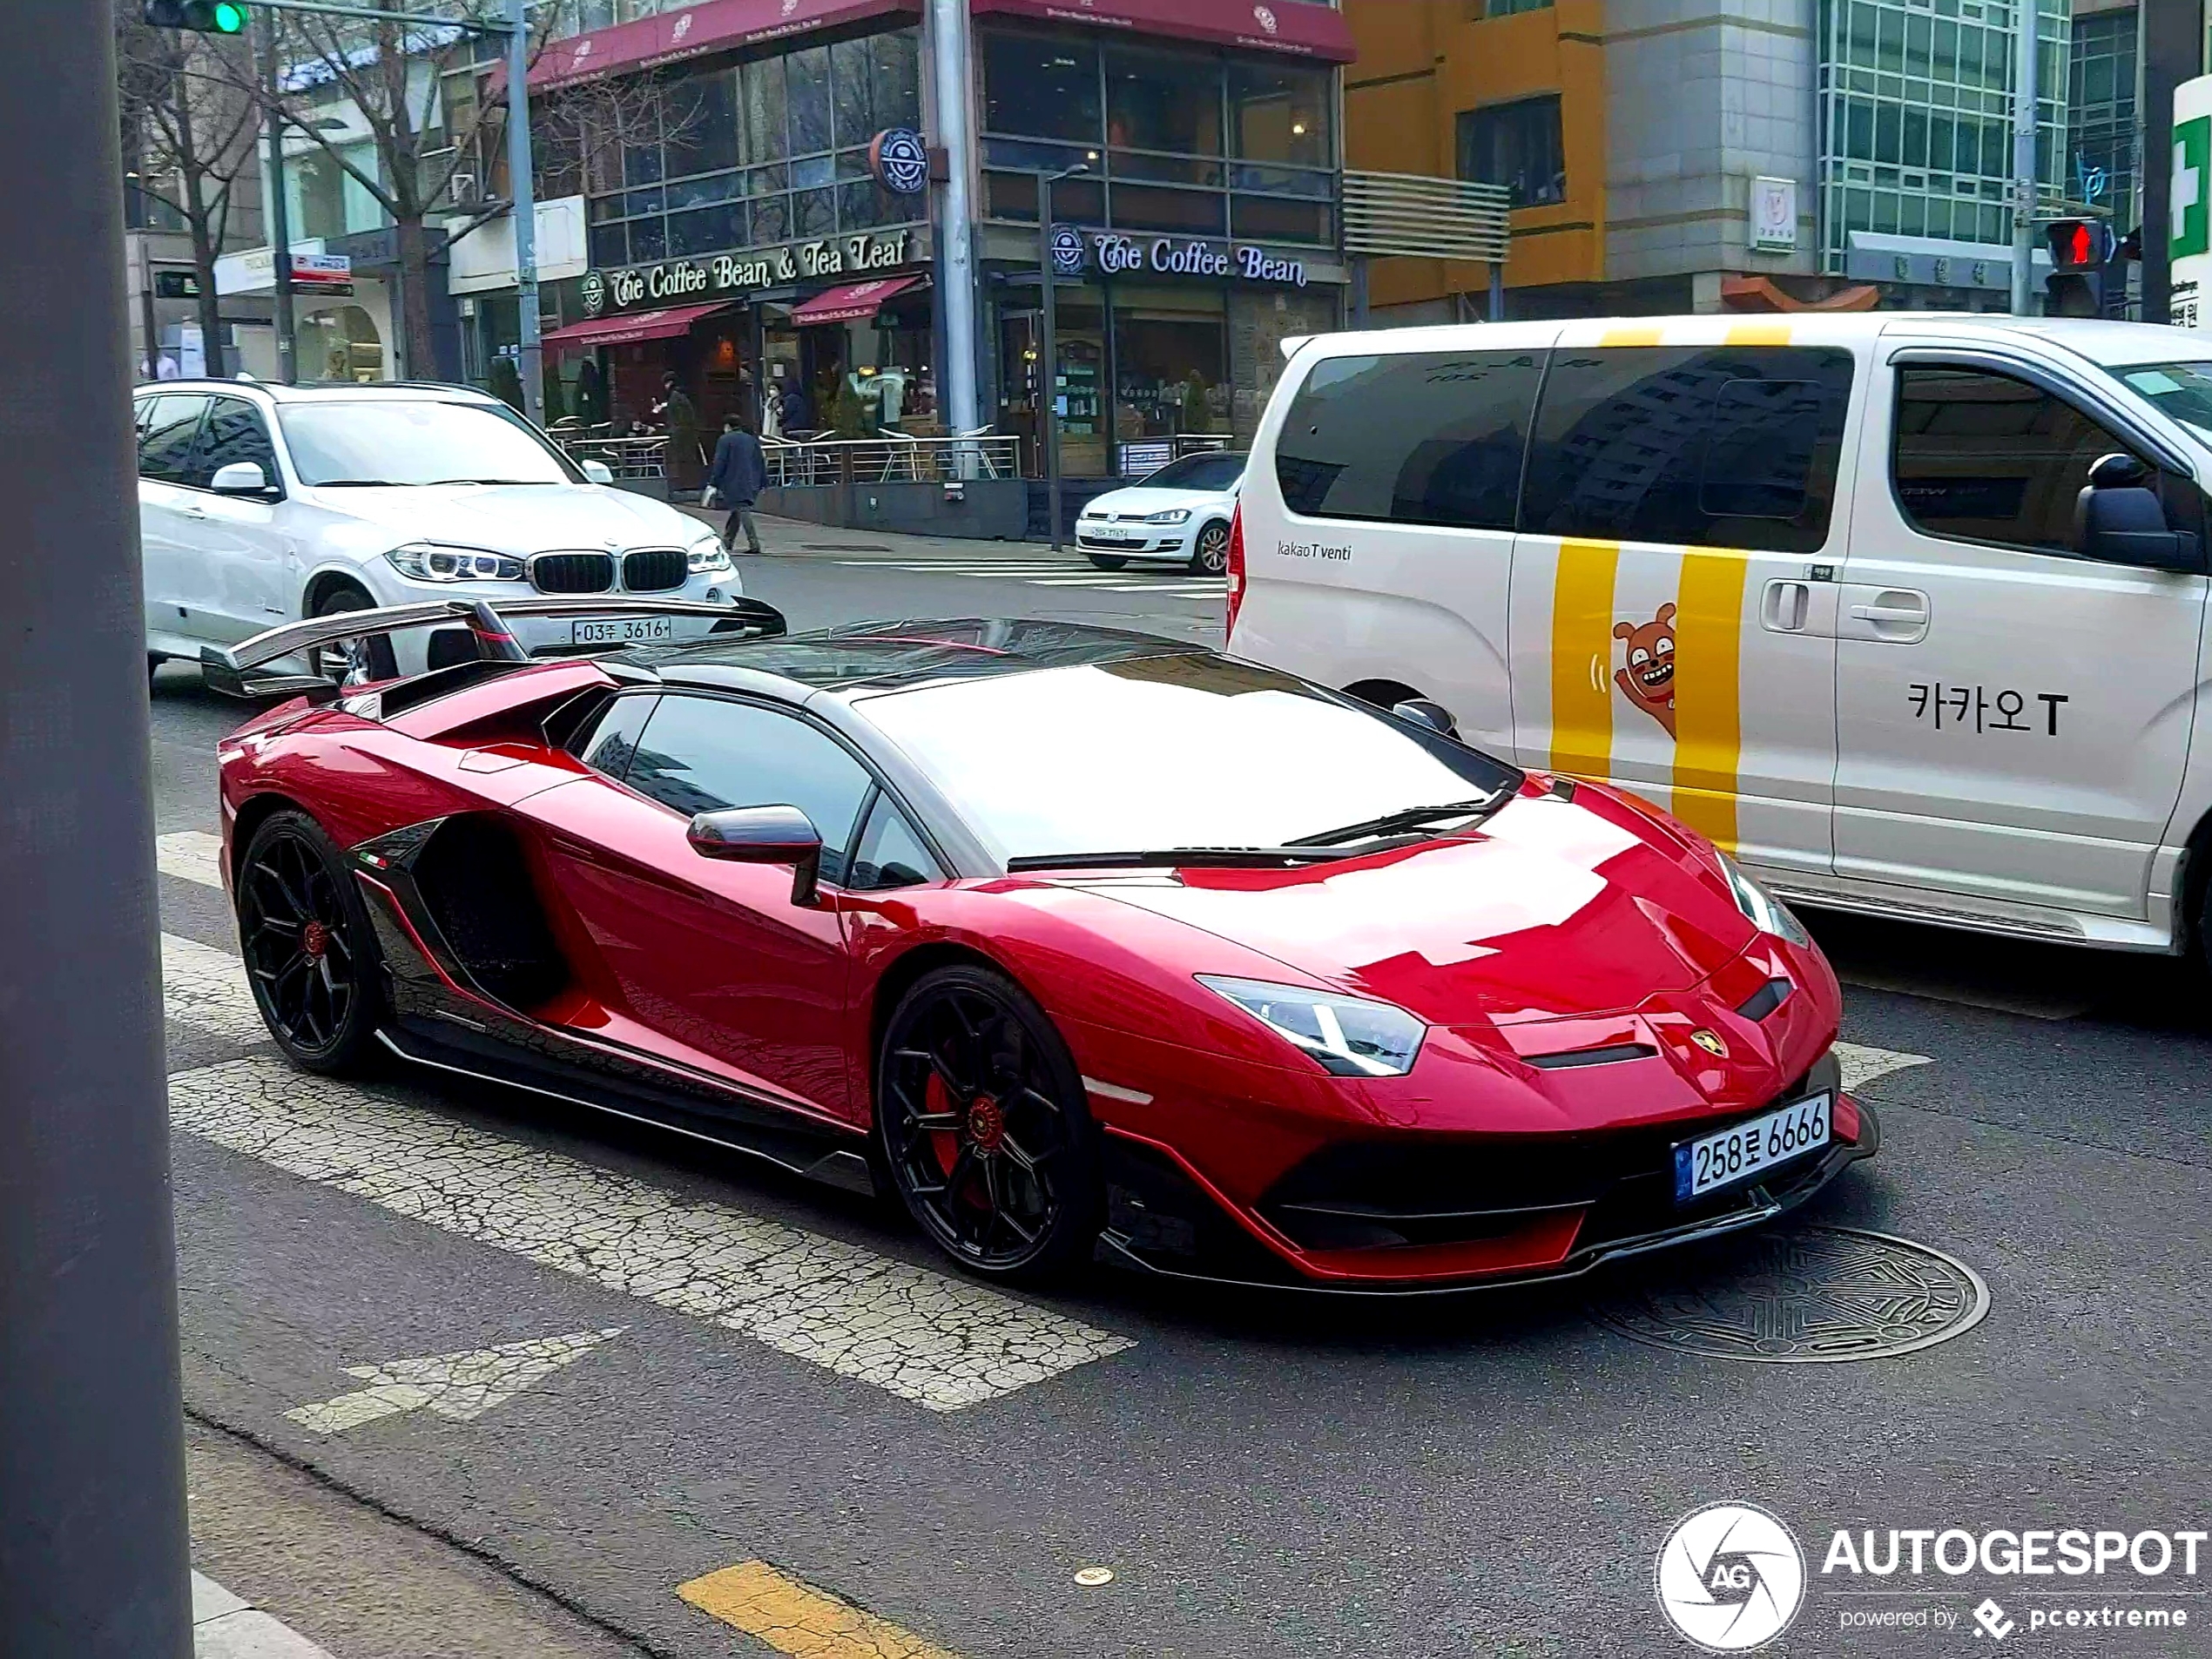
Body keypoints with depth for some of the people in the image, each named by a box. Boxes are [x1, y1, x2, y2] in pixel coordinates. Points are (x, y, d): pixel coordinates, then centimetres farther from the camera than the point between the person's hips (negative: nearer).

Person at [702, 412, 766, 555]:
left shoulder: (726, 440, -3)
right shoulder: (752, 440, 15)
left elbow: (719, 463, -9)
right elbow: (761, 462, 15)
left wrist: (713, 483, -7)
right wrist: (763, 483, 18)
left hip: (734, 483, -7)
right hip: (751, 483, 7)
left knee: (742, 511, -10)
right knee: (738, 511, 17)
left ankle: (754, 544, -19)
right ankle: (727, 541, 24)